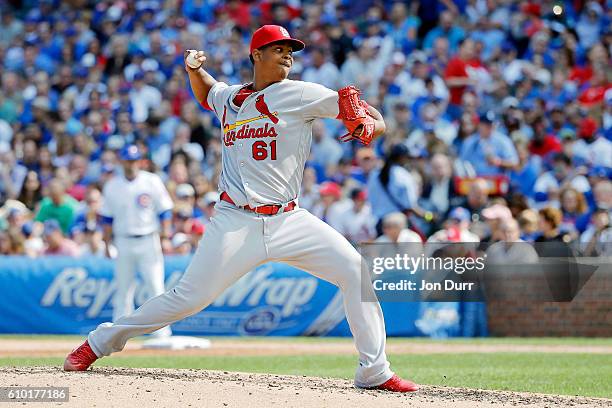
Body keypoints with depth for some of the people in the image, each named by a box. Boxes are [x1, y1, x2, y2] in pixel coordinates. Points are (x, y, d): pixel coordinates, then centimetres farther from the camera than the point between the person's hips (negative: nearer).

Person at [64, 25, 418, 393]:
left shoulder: (298, 94, 1)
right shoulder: (229, 98, 11)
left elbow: (357, 108, -4)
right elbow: (207, 93, 36)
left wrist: (371, 124, -26)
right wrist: (195, 68, 16)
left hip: (288, 221, 0)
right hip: (237, 222, 0)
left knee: (357, 271, -15)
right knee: (189, 297, -7)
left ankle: (375, 373, -7)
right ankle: (99, 343, 10)